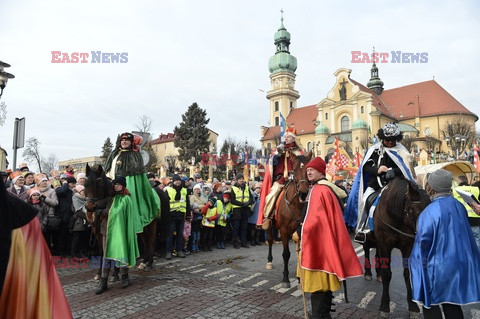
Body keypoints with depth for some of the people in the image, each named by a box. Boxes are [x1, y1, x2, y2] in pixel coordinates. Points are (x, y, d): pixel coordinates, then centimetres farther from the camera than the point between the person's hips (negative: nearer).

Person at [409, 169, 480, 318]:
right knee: (452, 303, 21)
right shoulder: (458, 205, -1)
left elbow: (423, 241, -19)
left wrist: (422, 261, -2)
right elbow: (464, 232, 12)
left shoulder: (430, 211, -24)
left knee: (431, 305, 10)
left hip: (437, 267, -7)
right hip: (459, 265, 7)